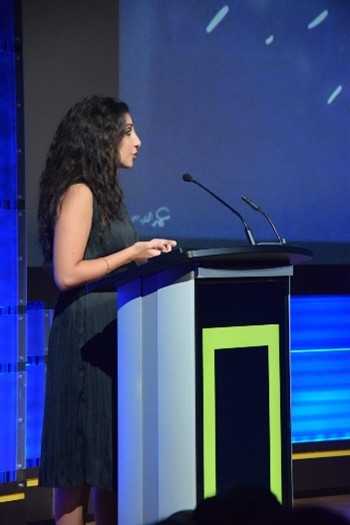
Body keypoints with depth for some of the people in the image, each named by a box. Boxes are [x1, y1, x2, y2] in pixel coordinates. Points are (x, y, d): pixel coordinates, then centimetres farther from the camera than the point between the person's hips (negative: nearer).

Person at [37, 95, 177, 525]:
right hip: (86, 332, -9)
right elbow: (67, 274, -19)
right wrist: (131, 254, -14)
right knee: (81, 460, -4)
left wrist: (147, 252, 9)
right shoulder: (78, 194, -11)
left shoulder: (104, 193, 17)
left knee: (113, 456, 10)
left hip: (111, 330, 9)